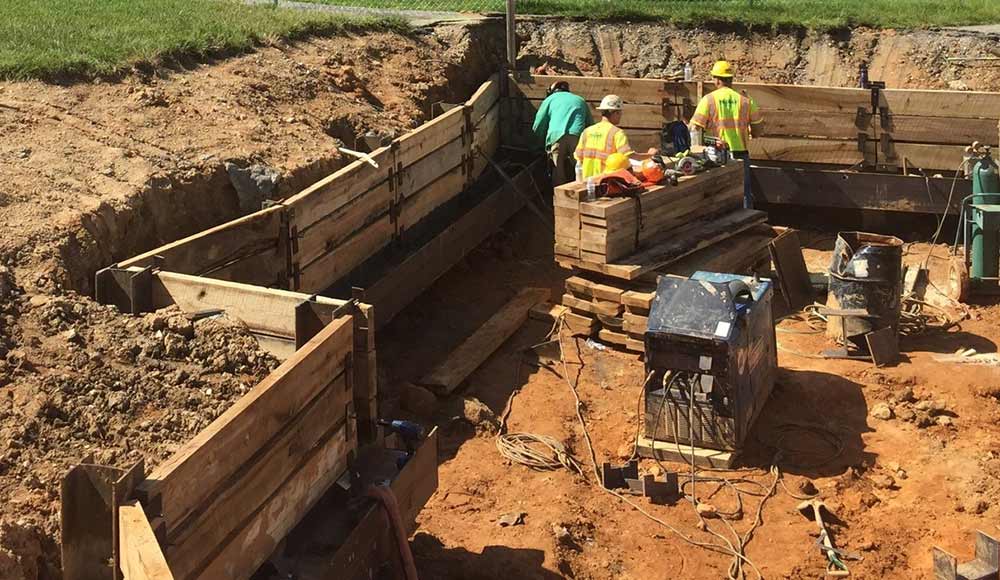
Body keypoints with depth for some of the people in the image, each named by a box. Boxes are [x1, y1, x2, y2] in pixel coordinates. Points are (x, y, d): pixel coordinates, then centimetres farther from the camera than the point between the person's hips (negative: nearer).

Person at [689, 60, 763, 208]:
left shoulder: (708, 99, -6)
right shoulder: (745, 100, 2)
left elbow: (695, 128, -10)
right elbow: (758, 127, 9)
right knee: (744, 192, 11)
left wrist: (697, 152, -2)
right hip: (741, 151, 2)